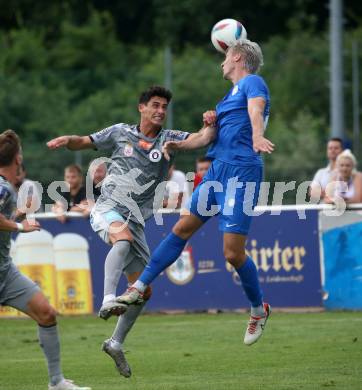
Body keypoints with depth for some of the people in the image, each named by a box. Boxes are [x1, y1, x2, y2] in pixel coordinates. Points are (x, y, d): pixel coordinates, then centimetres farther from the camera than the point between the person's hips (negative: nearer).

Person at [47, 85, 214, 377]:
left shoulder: (170, 139, 8)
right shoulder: (121, 133, 8)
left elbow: (201, 138, -7)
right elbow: (83, 143, 15)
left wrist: (209, 125, -29)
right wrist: (66, 140, -6)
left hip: (135, 220, 4)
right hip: (108, 208, -4)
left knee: (143, 291, 6)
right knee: (124, 237, -40)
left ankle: (116, 343, 24)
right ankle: (109, 300, -54)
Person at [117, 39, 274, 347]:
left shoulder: (252, 82, -3)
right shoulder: (230, 95, 24)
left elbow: (256, 110, -26)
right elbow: (209, 136, 30)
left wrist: (257, 137, -46)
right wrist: (177, 146, 14)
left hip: (242, 171, -9)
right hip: (218, 170, 9)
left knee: (233, 252, -10)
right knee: (182, 229, 12)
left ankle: (259, 310, 11)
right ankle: (140, 287, 18)